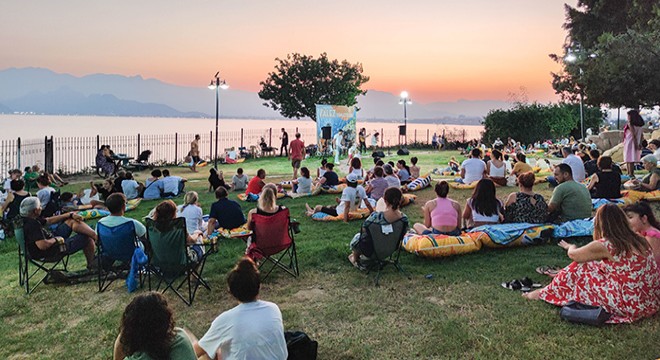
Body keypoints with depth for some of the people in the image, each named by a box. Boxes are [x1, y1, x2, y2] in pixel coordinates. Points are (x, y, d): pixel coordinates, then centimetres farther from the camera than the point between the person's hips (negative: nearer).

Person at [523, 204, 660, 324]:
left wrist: (570, 247, 24)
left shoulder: (604, 245, -16)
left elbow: (573, 255, 0)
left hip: (631, 306, -7)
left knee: (580, 269, 2)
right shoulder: (638, 240, 4)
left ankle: (545, 294, 19)